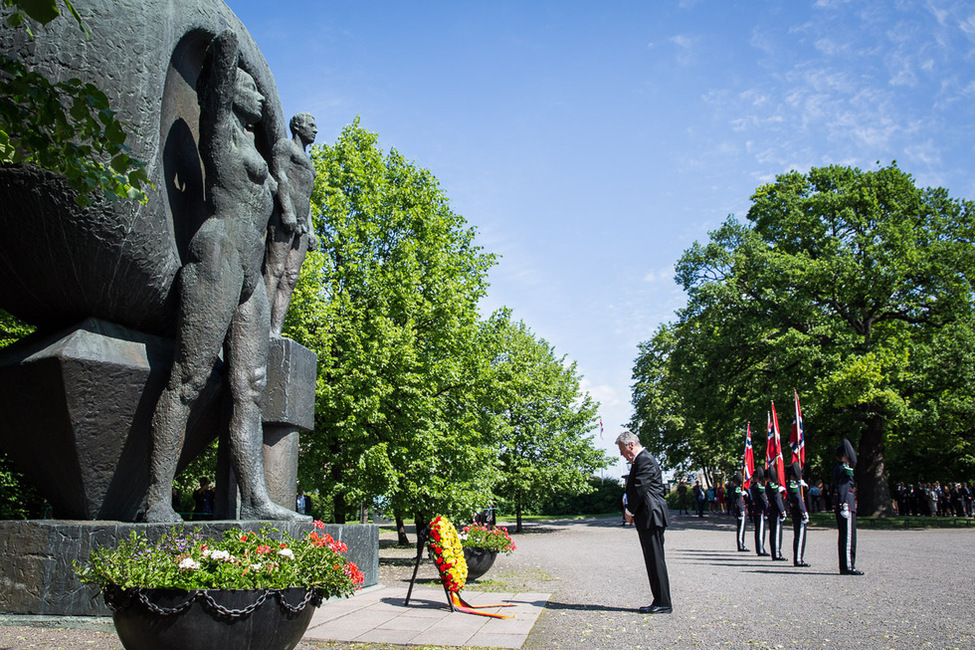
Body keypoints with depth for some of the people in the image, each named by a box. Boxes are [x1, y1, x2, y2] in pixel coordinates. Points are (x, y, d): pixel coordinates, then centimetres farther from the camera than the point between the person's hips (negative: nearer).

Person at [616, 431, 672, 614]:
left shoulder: (645, 460, -14)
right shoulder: (640, 460, 19)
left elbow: (639, 489, -18)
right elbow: (634, 488, 20)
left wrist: (630, 511, -8)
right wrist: (632, 512, 10)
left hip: (651, 516, -11)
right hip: (647, 518, 11)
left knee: (656, 560, -6)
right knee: (653, 560, 12)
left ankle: (663, 603, -1)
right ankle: (660, 601, 17)